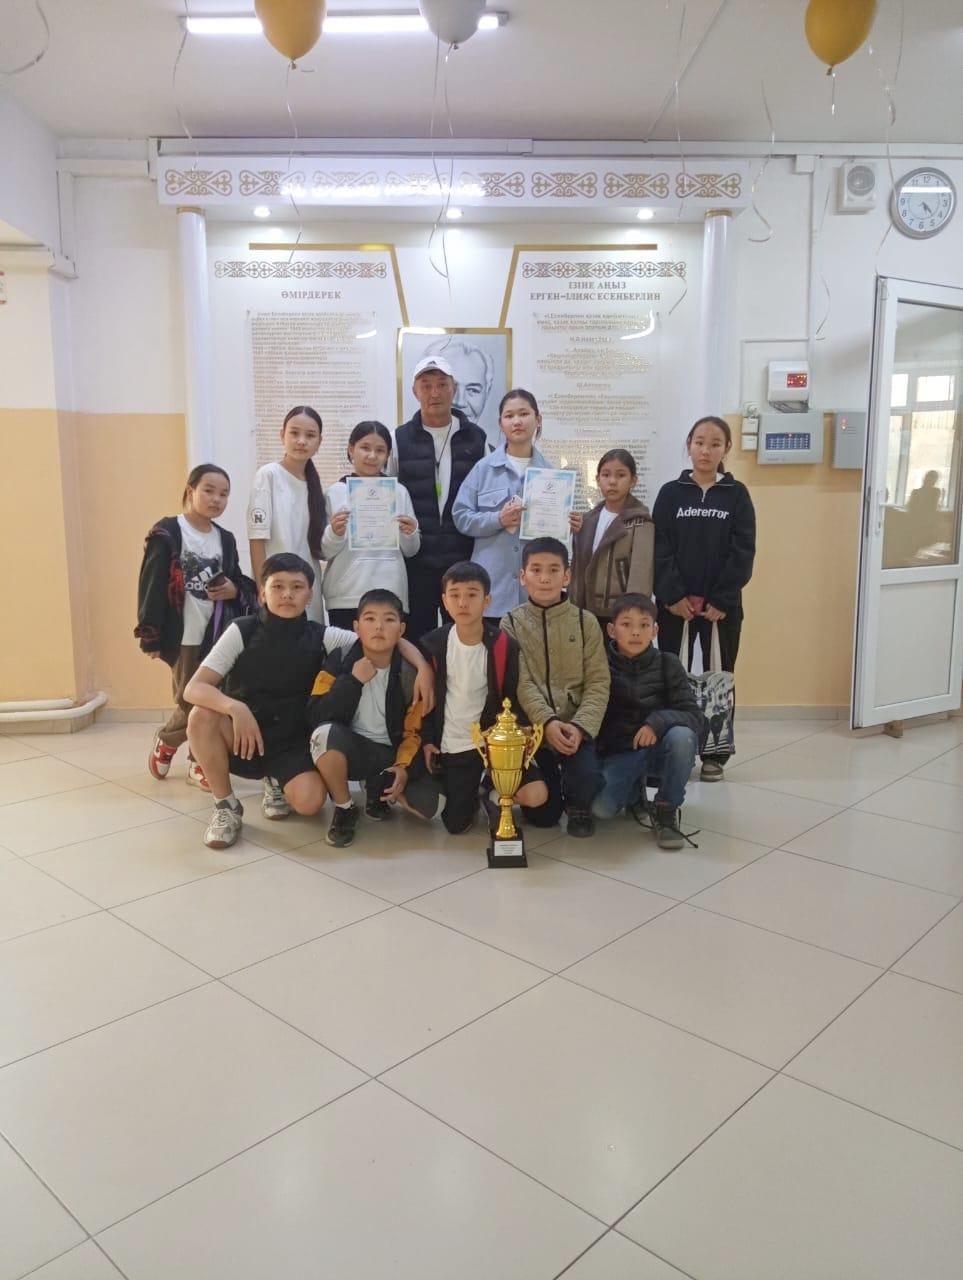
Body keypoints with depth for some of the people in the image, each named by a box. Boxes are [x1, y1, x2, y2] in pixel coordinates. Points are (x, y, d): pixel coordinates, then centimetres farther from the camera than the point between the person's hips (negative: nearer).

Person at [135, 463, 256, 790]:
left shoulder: (225, 539, 10)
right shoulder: (167, 533, -7)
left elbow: (240, 582, 19)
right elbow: (152, 586, -10)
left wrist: (236, 590, -5)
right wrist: (151, 637, -14)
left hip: (221, 634, 5)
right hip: (184, 636, -5)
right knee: (190, 703, 0)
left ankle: (200, 761, 21)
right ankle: (165, 741, 30)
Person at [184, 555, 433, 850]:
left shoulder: (321, 637, -6)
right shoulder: (242, 632, -9)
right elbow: (193, 689, -16)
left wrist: (422, 666, -23)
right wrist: (235, 708, -35)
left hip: (292, 742, 1)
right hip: (243, 737, 0)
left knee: (309, 801, -27)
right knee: (201, 717, -31)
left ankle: (276, 782, 13)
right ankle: (226, 805, -8)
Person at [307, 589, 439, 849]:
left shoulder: (410, 672, -6)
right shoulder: (339, 661, -10)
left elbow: (414, 731, 0)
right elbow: (316, 717, -17)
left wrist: (403, 766, -16)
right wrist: (353, 681, -24)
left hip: (391, 755, 2)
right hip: (349, 748, -1)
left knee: (426, 805, -21)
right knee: (326, 734, -36)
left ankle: (378, 790, 14)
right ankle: (345, 810, -10)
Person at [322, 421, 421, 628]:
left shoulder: (399, 492, 10)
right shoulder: (335, 492, 4)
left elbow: (411, 551, 14)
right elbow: (324, 552, 4)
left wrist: (410, 534, -5)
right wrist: (334, 533, -15)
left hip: (390, 594, 2)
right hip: (346, 596, -1)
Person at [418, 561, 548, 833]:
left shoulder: (505, 646, -11)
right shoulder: (433, 644, -7)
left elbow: (513, 700, -4)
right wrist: (427, 740, -5)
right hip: (452, 746, 1)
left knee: (536, 795, -19)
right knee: (456, 825, -4)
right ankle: (472, 790, 29)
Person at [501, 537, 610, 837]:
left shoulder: (586, 622, 2)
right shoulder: (511, 623, 0)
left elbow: (598, 683, -4)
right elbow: (520, 684, -9)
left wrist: (580, 726, -19)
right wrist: (547, 722, -24)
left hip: (575, 728, 0)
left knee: (588, 777, -29)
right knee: (542, 815, -2)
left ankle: (579, 806, 9)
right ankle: (555, 790, 36)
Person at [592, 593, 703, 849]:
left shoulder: (668, 664, -4)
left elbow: (694, 716, -11)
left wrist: (658, 722, -30)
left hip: (658, 748, 0)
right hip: (618, 752, 0)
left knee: (682, 736, -34)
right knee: (600, 807, -27)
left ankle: (666, 811, -10)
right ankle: (634, 791, 12)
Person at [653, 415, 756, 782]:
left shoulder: (736, 494, 3)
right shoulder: (671, 493, 4)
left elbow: (743, 553, -3)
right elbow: (660, 550, -3)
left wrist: (721, 600, -12)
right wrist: (672, 595, -13)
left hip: (722, 606, 0)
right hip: (675, 605, 0)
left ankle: (714, 754, 19)